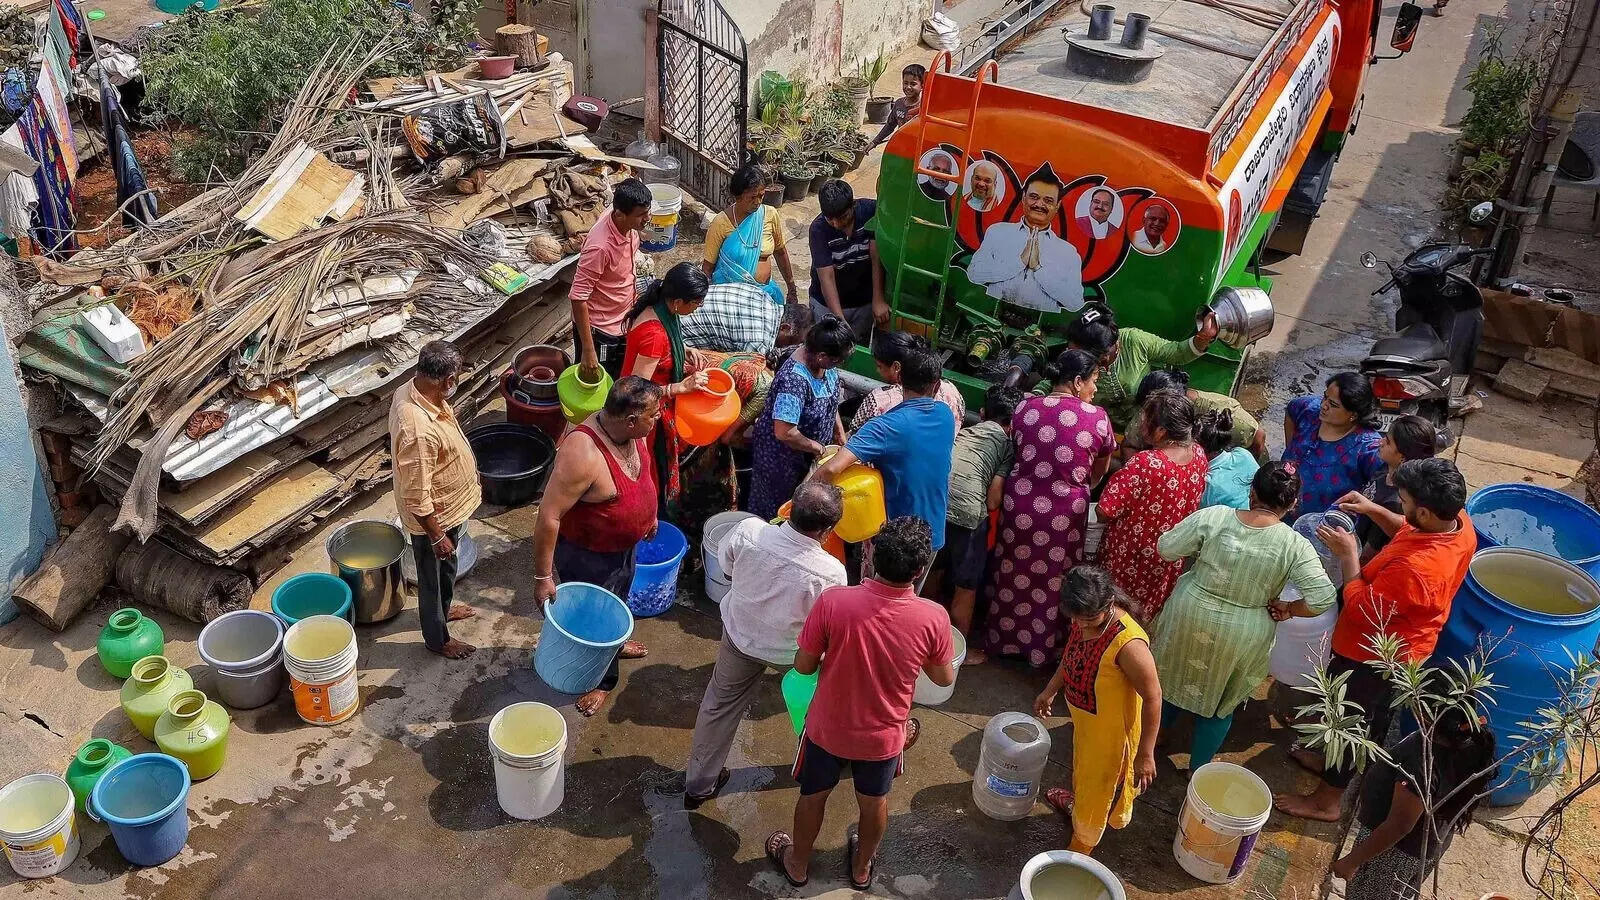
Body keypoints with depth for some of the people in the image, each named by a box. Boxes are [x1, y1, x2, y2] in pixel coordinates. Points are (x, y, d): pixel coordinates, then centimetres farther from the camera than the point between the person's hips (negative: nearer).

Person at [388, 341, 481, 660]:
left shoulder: (412, 390, -12)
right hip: (433, 518, -9)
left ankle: (443, 608, 58)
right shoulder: (419, 430, -41)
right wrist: (437, 536, -20)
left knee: (447, 566, 32)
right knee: (433, 577, 17)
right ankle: (437, 638, 41)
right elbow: (416, 497, -32)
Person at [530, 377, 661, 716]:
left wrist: (649, 514, 20)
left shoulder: (631, 432, -16)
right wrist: (543, 576, -27)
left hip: (624, 545, 8)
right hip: (586, 555, -8)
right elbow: (548, 517, -34)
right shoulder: (583, 455, -41)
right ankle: (600, 678, 43)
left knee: (616, 600, 33)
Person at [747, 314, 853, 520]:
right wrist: (816, 447, -23)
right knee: (773, 507, 15)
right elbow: (784, 433, -37)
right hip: (781, 455, -8)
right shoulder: (794, 380, -38)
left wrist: (839, 431, 4)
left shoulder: (822, 361, -12)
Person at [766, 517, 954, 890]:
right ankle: (862, 867, 54)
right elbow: (944, 678, -7)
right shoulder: (934, 618, -26)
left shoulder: (833, 601, -30)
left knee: (813, 796, 27)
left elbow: (803, 666, -15)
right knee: (874, 802, 30)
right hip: (884, 736, 1)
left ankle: (798, 863, 51)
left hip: (828, 727, -1)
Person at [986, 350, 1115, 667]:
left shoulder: (1025, 408, -5)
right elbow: (1100, 470, 8)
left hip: (1021, 503, 2)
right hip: (1066, 511, -2)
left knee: (1014, 574, 20)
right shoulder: (1097, 418, -8)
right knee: (1053, 580, 16)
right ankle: (1042, 648, 32)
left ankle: (1003, 639, 36)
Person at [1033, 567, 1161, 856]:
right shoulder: (1082, 620, -16)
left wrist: (1145, 754, -22)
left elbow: (1152, 698, -28)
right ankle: (1079, 803, 64)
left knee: (1098, 785, 18)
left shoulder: (1128, 644, -39)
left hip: (1110, 731, -7)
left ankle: (1080, 847, 41)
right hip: (1084, 720, 7)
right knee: (1084, 769, 34)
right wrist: (1050, 690, 16)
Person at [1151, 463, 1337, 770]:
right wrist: (1287, 609, -6)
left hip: (1191, 615, 1)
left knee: (1174, 671, 30)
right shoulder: (1295, 545, -20)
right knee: (1219, 700, 23)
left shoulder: (1214, 517, -18)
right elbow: (1323, 597, -24)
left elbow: (1166, 548, -12)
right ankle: (1198, 766, 38)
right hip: (1242, 637, -1)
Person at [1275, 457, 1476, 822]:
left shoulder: (1415, 569, -44)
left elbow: (1361, 608, -28)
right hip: (1404, 646, 9)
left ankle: (1325, 801, 34)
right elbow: (1408, 530, 6)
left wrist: (1348, 554, -22)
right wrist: (1372, 510, -5)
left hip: (1371, 655, -9)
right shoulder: (1458, 521, -17)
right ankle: (1335, 763, 54)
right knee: (1373, 713, 29)